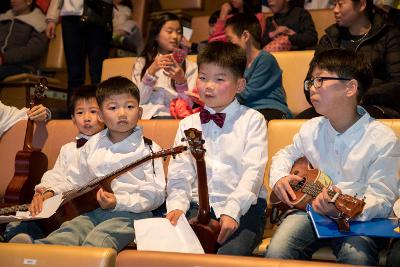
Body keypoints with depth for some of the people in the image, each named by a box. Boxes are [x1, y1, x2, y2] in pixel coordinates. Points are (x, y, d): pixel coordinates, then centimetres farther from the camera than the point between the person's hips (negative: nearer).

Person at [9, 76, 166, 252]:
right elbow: (77, 181, 26)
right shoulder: (92, 146, 17)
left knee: (98, 239, -33)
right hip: (93, 210, 4)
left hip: (130, 213, -4)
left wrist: (119, 202, -15)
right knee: (67, 232, -25)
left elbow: (156, 194, -6)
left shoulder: (149, 149, 1)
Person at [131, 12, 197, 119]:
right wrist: (152, 71, -7)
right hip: (145, 116, 1)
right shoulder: (141, 63, 17)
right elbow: (138, 101, 5)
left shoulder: (190, 67, 15)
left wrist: (181, 81, -14)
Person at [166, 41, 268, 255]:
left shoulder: (252, 120, 4)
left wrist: (232, 211, -19)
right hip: (199, 206, 3)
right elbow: (179, 174, 9)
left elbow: (253, 171, -7)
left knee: (231, 254, -31)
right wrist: (177, 206, -10)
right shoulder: (188, 124, 16)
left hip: (243, 207, -2)